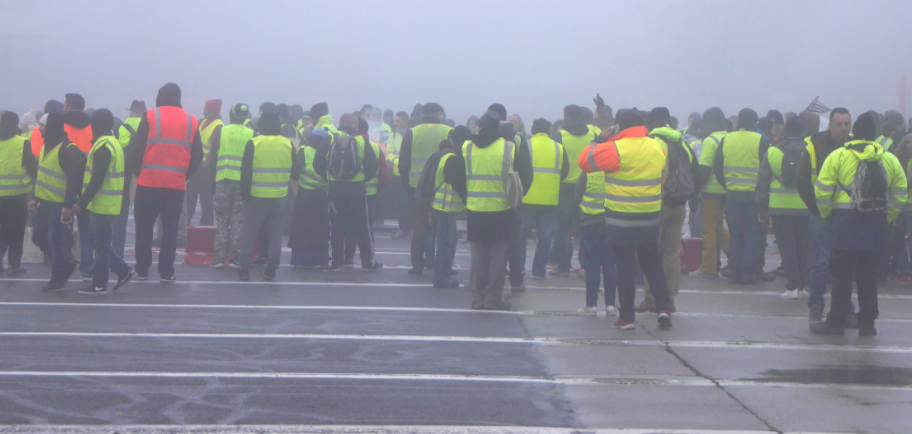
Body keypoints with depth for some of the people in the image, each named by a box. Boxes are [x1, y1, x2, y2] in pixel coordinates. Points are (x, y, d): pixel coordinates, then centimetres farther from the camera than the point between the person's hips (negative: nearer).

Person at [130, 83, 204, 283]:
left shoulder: (150, 117, -3)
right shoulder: (191, 121, 7)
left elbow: (136, 148, -4)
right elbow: (197, 157, 8)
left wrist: (137, 172, 9)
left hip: (149, 182, -2)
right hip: (177, 184, 2)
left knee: (144, 227, 8)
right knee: (170, 229, 8)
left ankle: (142, 270, 9)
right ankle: (166, 272, 5)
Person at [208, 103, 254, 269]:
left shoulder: (220, 132, 2)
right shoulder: (252, 135, 3)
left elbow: (212, 158, 0)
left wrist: (212, 179, 8)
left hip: (223, 181, 0)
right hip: (243, 182, 0)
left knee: (222, 221, 6)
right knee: (238, 222, 5)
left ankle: (219, 258, 2)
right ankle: (235, 258, 3)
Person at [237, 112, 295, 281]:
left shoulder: (253, 144, -7)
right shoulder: (288, 144, 1)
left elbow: (245, 172, -5)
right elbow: (295, 172, 9)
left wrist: (244, 193, 3)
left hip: (256, 197, -2)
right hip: (279, 197, 2)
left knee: (249, 234, 6)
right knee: (275, 234, 8)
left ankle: (244, 270, 4)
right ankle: (271, 270, 6)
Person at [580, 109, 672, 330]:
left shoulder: (615, 149, -16)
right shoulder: (657, 147, 4)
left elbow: (585, 160, -10)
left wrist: (598, 141, 3)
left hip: (621, 220, -5)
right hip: (650, 220, 5)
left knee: (625, 268, 1)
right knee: (653, 265, 16)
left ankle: (627, 317, 5)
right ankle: (663, 309, 8)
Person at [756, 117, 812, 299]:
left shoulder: (772, 152, 1)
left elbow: (762, 182, 4)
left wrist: (762, 208, 11)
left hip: (780, 208, 0)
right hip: (805, 208, 0)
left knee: (787, 247, 3)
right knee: (804, 247, 11)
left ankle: (793, 286, -2)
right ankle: (802, 285, 14)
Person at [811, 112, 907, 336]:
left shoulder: (838, 156, -3)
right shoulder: (890, 160, 6)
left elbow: (822, 190, -6)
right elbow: (900, 194, 8)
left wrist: (826, 215, 7)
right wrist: (886, 219, 16)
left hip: (845, 223, -3)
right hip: (876, 225, 3)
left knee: (842, 275, 2)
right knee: (869, 276, 10)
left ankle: (836, 322, 3)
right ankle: (867, 324, 13)